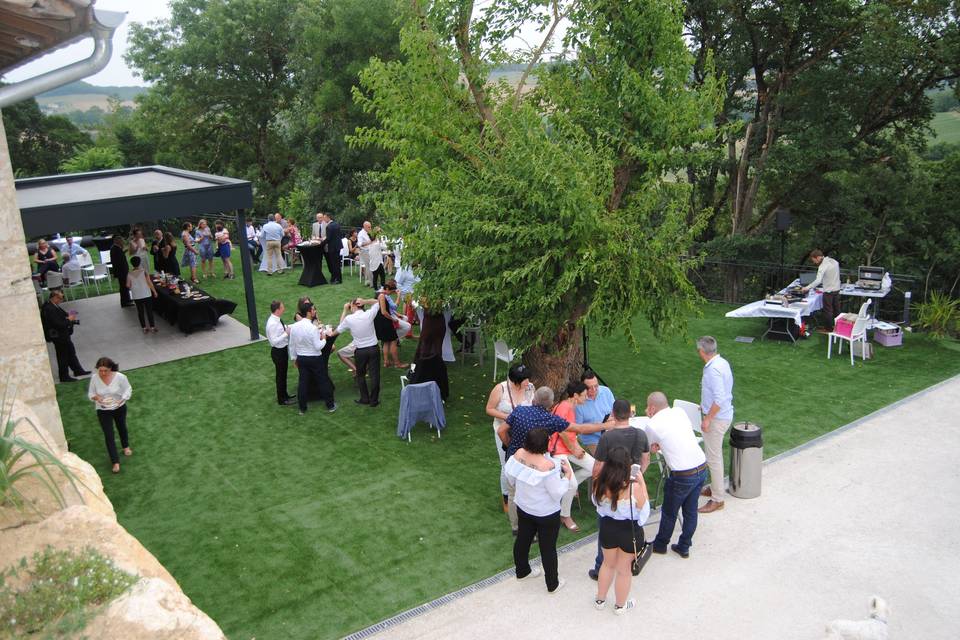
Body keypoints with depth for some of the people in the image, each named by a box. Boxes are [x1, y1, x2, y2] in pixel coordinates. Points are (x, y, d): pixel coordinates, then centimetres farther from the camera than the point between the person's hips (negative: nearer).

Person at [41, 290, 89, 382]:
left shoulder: (53, 306, 4)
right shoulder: (49, 309, -26)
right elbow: (58, 324, -29)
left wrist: (69, 317, -1)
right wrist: (69, 320, -16)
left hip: (63, 335, 10)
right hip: (58, 337, -10)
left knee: (71, 353, 21)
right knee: (63, 356, 3)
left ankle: (78, 370, 34)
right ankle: (64, 376, 16)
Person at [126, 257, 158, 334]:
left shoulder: (129, 274, -6)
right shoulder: (144, 272, -12)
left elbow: (128, 286, -1)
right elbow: (150, 283, -11)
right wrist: (154, 291, 1)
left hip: (136, 296, 2)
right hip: (146, 295, -2)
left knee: (140, 312, 13)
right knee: (149, 311, 9)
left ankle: (144, 328, 18)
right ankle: (152, 327, 13)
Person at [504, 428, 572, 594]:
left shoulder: (518, 454, -16)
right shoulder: (547, 466, -34)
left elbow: (510, 477, 1)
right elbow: (557, 494, -25)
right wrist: (567, 475, -12)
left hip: (523, 508, 6)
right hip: (546, 514, -6)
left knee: (522, 539, 25)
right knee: (548, 548, 13)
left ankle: (522, 571, 47)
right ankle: (552, 584, 30)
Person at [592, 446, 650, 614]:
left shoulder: (600, 484, -19)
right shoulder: (634, 488, -30)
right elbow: (644, 509, -11)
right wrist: (642, 482, -8)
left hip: (607, 528, 3)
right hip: (630, 532, -3)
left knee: (608, 564, 28)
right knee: (624, 570, 20)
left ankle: (600, 600, 45)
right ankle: (620, 605, 42)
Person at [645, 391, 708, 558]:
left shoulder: (652, 425, -9)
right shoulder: (680, 412, 6)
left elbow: (651, 448, 7)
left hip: (682, 476, -6)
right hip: (702, 468, 6)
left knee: (669, 513, 16)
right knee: (691, 511, 19)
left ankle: (660, 545, 34)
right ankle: (684, 547, 33)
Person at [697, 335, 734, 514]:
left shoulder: (713, 369, -26)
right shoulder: (722, 362, 5)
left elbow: (719, 399, -29)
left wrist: (707, 419, -22)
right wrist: (706, 406, 26)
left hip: (717, 418, -10)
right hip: (724, 414, 10)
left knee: (713, 457, -2)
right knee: (713, 453, 22)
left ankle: (717, 499, 7)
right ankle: (716, 487, 36)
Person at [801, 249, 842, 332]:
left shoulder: (823, 266, -22)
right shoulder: (834, 261, 4)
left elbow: (818, 281, -30)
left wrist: (807, 288, -26)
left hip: (828, 291, -8)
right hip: (837, 289, 8)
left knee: (827, 310, 4)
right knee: (836, 309, 18)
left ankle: (828, 328, 13)